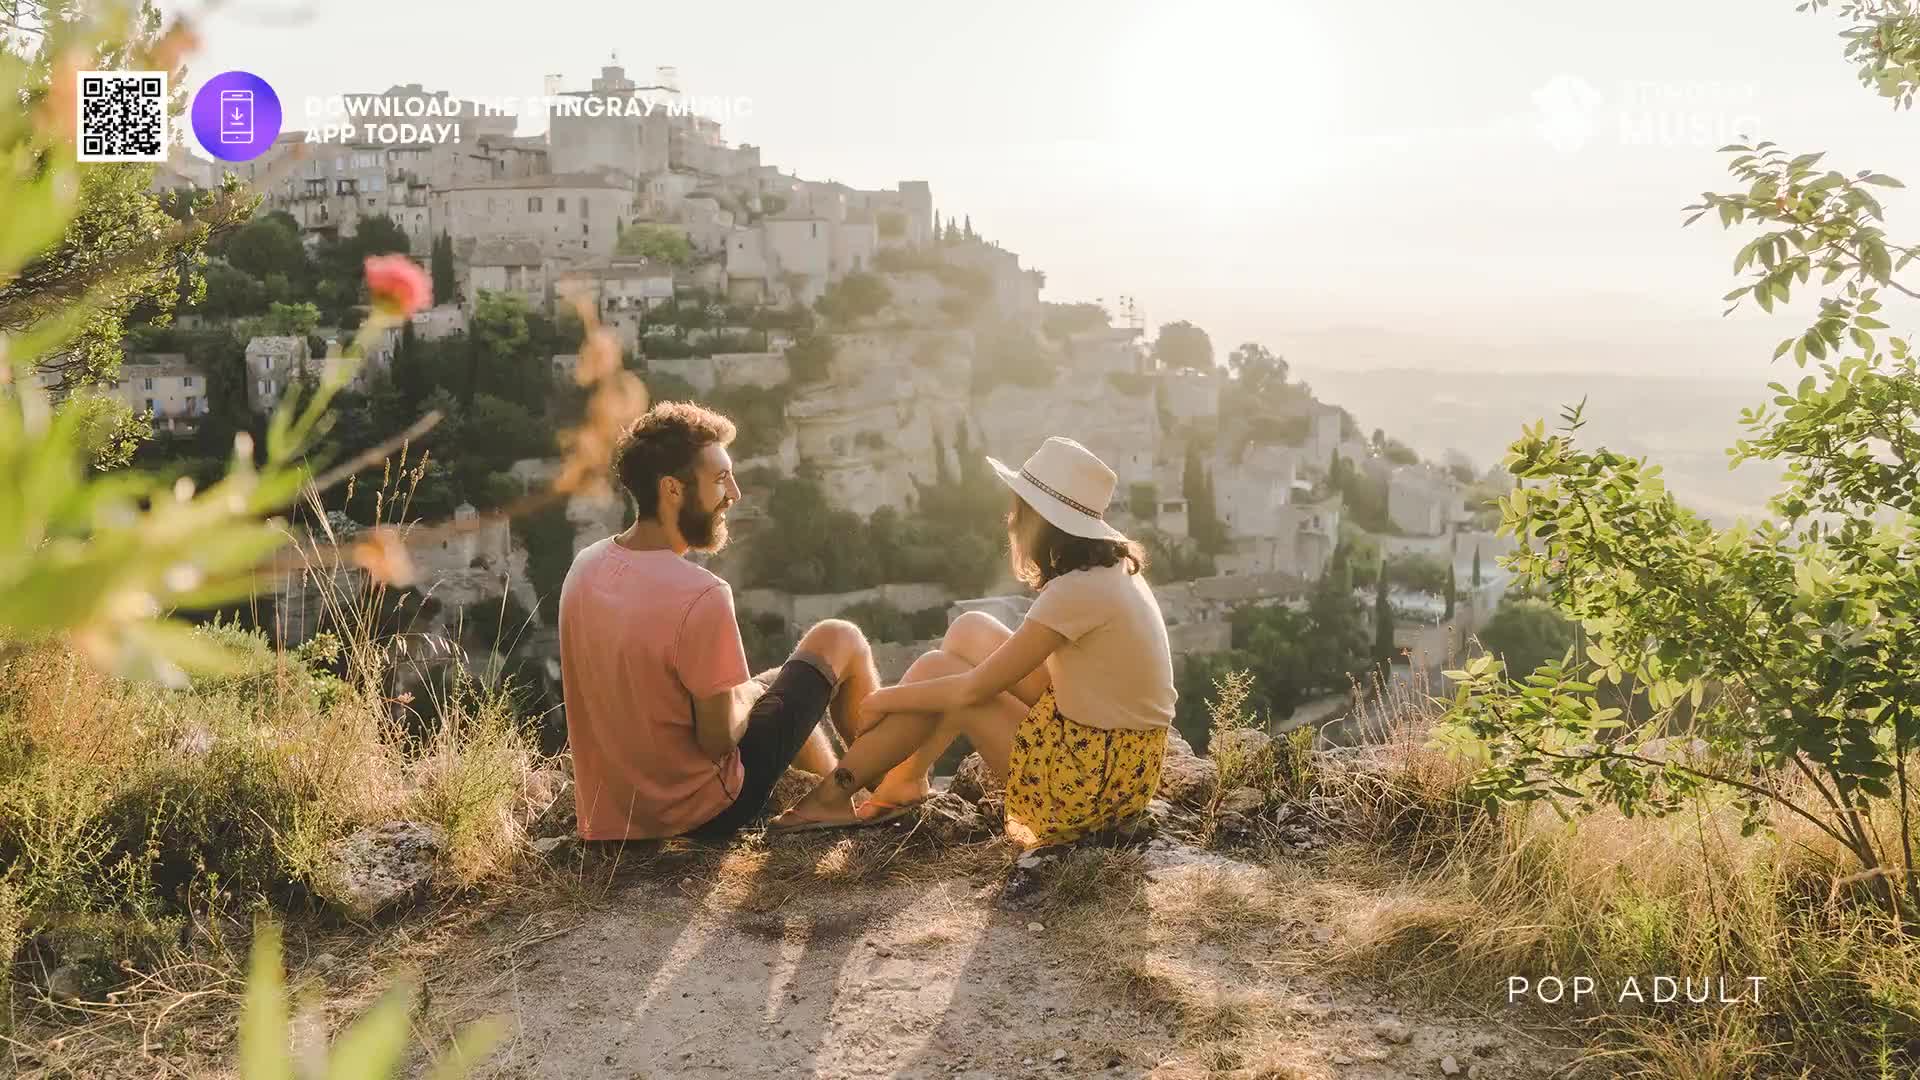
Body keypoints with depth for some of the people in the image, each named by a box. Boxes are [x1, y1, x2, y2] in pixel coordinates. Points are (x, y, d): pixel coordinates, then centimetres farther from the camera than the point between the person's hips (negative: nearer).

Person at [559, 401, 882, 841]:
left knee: (777, 681, 30)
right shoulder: (701, 596, -30)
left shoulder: (585, 566, -5)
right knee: (840, 640, 7)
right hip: (706, 811, -7)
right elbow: (719, 740, -22)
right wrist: (748, 693, -2)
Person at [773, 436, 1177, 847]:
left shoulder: (1077, 591, -23)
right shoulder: (1113, 567, 5)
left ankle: (835, 793, 12)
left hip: (1094, 779, -9)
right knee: (971, 631, 9)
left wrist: (886, 699, -3)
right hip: (1121, 759, 9)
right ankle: (905, 779, 17)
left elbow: (974, 689, -17)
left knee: (934, 671, -3)